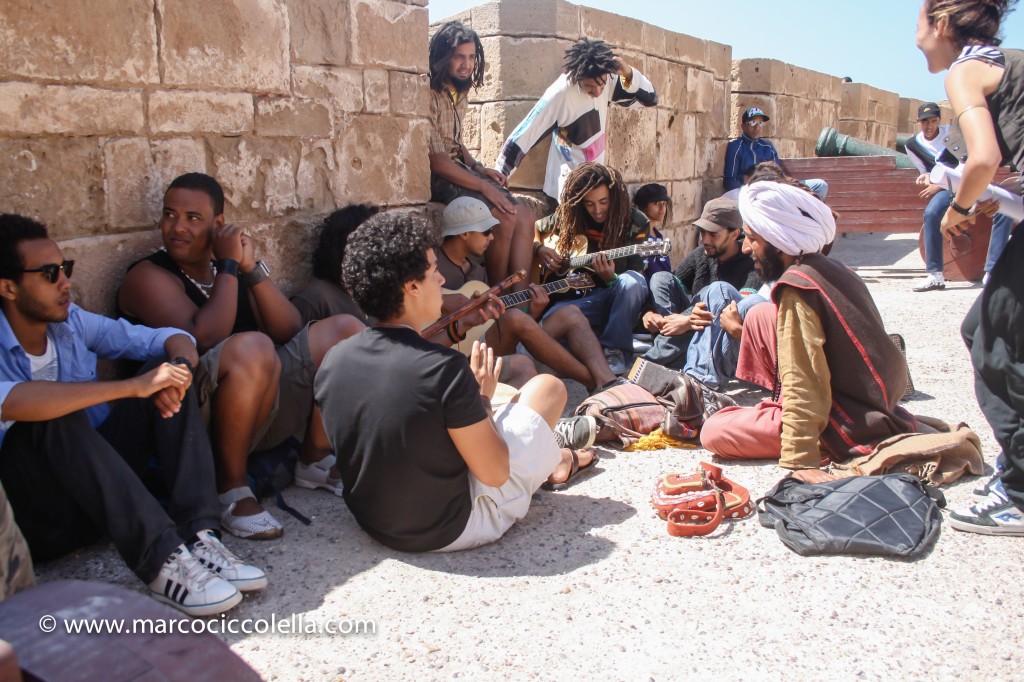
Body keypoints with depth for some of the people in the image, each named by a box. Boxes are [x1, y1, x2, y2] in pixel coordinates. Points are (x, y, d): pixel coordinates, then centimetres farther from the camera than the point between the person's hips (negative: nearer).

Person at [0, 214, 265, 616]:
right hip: (38, 517, -5)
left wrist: (178, 370, -20)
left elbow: (171, 339, 4)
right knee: (55, 417, -32)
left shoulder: (72, 322, 5)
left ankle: (197, 535, -27)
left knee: (170, 379, -11)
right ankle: (160, 560, -37)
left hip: (102, 487, 5)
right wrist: (134, 386, -36)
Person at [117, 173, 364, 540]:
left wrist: (251, 268, -8)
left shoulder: (230, 266, 14)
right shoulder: (149, 276, -5)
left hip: (264, 405, 7)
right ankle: (230, 489, -20)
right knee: (253, 348, -36)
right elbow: (205, 339, -23)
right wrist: (229, 267, -13)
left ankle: (314, 460, 8)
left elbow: (290, 333, 3)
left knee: (346, 330, 2)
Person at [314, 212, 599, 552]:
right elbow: (495, 473, -20)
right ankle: (558, 458, 38)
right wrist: (482, 398, -4)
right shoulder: (445, 367, -28)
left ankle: (550, 451, 48)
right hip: (453, 530, -6)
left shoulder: (333, 361, -9)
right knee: (548, 387, 5)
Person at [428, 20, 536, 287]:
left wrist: (479, 168, 3)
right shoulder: (429, 96, -18)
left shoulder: (460, 93, 9)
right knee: (505, 217, -24)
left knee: (525, 218, -7)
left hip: (459, 169, 9)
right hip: (436, 177, -9)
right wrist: (484, 187, -19)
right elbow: (436, 160, -21)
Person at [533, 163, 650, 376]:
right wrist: (539, 248, -6)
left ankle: (614, 350, -21)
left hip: (618, 299, -1)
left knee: (632, 281, -37)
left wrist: (611, 279, -33)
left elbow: (634, 277, -12)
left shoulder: (635, 223, -8)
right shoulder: (570, 217, -1)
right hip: (581, 295, 1)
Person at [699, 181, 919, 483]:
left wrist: (801, 460, -27)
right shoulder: (832, 268, 6)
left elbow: (803, 382, -26)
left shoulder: (797, 288, -21)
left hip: (849, 426, -9)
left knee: (713, 432, -13)